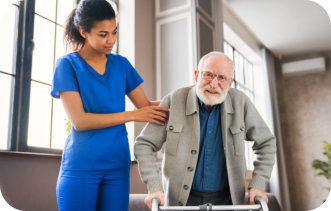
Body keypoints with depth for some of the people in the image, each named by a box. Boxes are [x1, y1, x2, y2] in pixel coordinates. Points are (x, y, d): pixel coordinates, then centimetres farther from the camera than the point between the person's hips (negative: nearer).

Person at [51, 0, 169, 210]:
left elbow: (146, 106, 7)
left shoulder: (121, 64, 9)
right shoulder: (68, 65, -4)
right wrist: (133, 115, -14)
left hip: (117, 164, 4)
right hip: (81, 165, -3)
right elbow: (79, 121, -14)